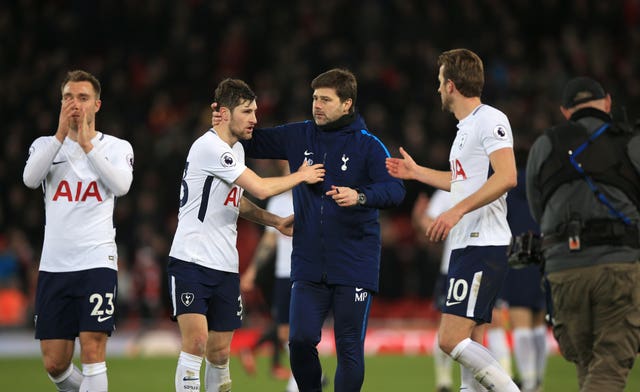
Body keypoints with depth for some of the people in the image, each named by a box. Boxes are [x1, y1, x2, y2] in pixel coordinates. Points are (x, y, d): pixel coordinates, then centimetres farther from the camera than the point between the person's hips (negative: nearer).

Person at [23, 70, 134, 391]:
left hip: (98, 260, -3)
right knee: (55, 363, 3)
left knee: (92, 351, -14)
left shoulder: (117, 147, 7)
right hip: (54, 265, 3)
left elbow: (121, 185, -14)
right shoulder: (46, 144, 11)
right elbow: (30, 178, -10)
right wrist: (61, 134, -17)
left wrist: (87, 144, -15)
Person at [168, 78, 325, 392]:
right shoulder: (209, 147, -16)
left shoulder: (236, 149, 13)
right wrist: (301, 176, -3)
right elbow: (261, 188, -18)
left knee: (220, 352, 7)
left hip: (225, 266, 8)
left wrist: (275, 221, 12)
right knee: (196, 339, -20)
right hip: (191, 259, -8)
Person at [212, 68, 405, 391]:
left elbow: (395, 190, -16)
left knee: (349, 348, 0)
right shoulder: (298, 137, 7)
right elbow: (254, 143, 18)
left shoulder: (368, 145, -6)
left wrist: (360, 196, -34)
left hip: (354, 266, -3)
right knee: (300, 340, -4)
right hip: (308, 264, 3)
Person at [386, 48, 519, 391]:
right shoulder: (465, 127, 21)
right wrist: (416, 172, 43)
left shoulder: (490, 120, -10)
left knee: (451, 339, -19)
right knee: (468, 345, 8)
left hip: (484, 246, -10)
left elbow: (506, 177, -23)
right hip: (465, 245, 10)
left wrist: (457, 211, -27)